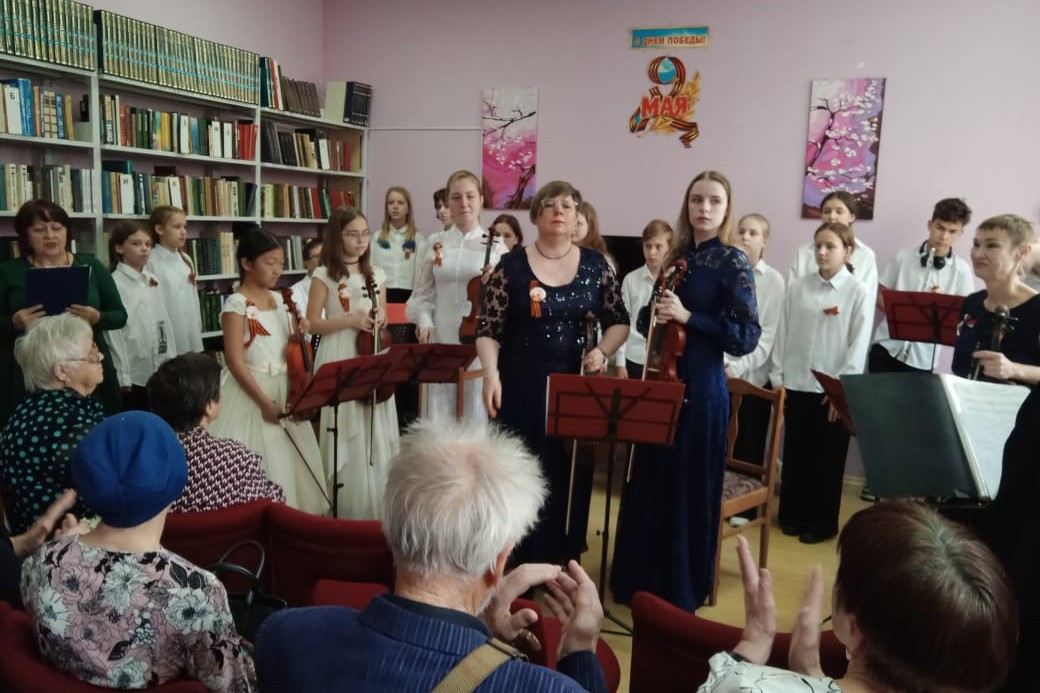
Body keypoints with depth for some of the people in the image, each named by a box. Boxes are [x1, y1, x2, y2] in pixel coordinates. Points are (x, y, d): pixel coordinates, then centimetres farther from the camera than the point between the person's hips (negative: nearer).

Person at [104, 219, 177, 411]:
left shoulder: (153, 282, 10)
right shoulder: (114, 283, -10)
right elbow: (113, 329, -12)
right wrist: (123, 376, -14)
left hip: (160, 371, 6)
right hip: (134, 373, -6)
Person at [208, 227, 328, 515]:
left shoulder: (278, 299, 8)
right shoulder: (237, 304, -12)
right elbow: (235, 362, -17)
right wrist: (264, 402, -20)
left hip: (285, 390, 7)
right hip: (252, 392, -7)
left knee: (290, 461, 11)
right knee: (261, 466, -3)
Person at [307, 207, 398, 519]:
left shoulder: (377, 274, 10)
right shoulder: (324, 275, -2)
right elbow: (313, 324, -4)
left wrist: (381, 321, -5)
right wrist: (349, 320, -16)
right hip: (340, 361, -4)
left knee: (377, 432, 5)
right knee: (346, 435, -2)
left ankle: (376, 506, 18)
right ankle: (346, 508, 11)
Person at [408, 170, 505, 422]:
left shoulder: (494, 245, 1)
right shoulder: (435, 243, 7)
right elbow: (423, 293, 11)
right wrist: (425, 322, -4)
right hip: (441, 338, 2)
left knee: (475, 410, 4)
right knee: (438, 410, 6)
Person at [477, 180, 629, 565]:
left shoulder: (596, 265, 3)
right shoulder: (511, 266, -3)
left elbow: (618, 321, 10)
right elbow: (489, 330, -3)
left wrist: (602, 351, -9)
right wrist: (491, 374, -17)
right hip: (522, 385, -2)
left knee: (570, 474, 9)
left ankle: (563, 561, 26)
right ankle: (519, 560, 20)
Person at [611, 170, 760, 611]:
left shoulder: (733, 263, -7)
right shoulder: (677, 257, 10)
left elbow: (747, 337, -13)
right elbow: (646, 317, 16)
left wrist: (687, 317, -19)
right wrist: (653, 315, -7)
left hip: (701, 387, -6)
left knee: (687, 487, 3)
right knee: (648, 480, 13)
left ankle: (680, 590, 21)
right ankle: (640, 578, 30)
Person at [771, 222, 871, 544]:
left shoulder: (859, 293, -4)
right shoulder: (798, 288, 3)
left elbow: (859, 346, -7)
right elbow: (783, 334, 6)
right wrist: (777, 377, 3)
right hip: (796, 386, 3)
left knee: (828, 458, 8)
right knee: (795, 453, 12)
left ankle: (822, 521, 21)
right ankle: (792, 514, 26)